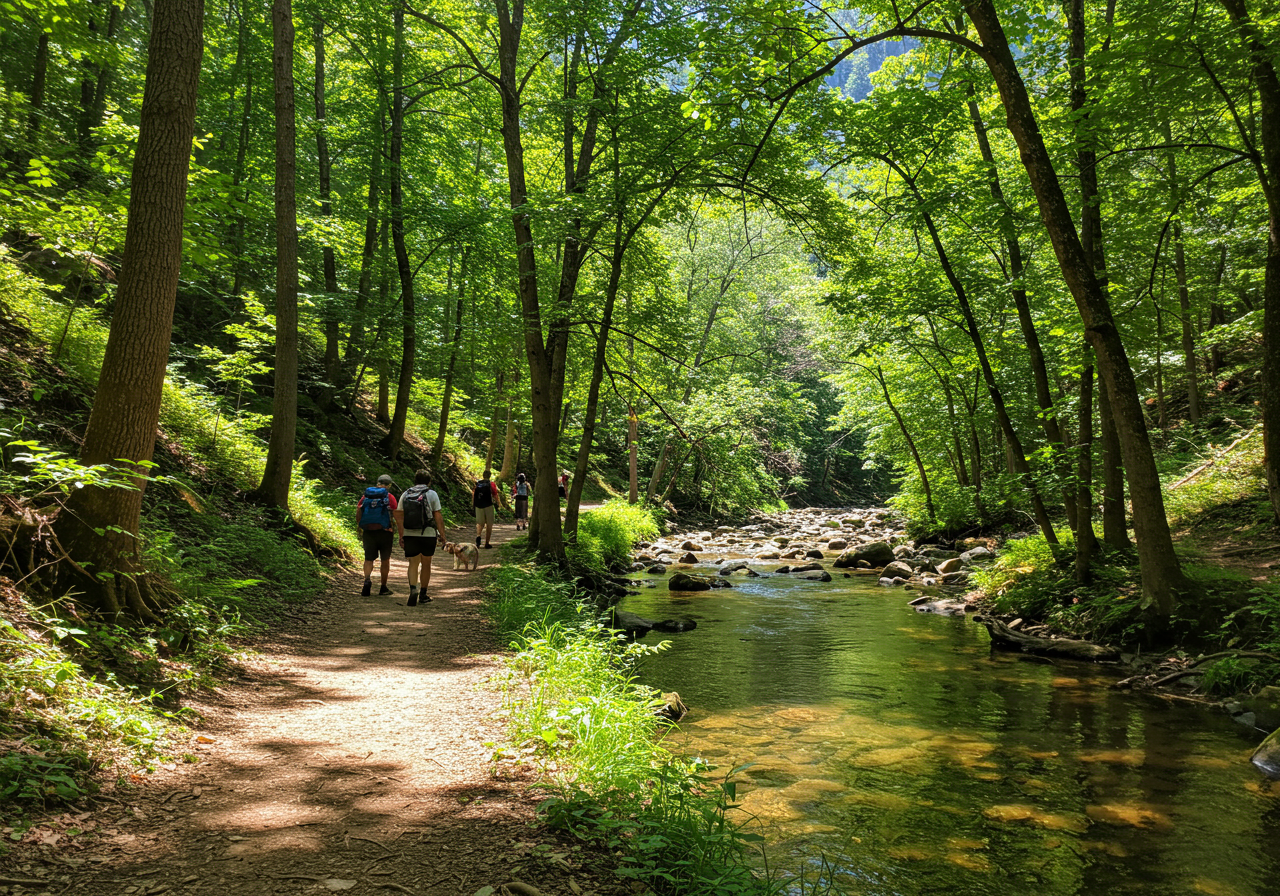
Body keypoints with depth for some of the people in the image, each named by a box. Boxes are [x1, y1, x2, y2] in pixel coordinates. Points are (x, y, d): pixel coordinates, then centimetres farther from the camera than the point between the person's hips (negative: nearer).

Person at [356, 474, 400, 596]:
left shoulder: (365, 495, 7)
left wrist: (359, 529, 20)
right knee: (385, 560, 12)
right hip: (385, 531, -2)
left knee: (369, 559, 9)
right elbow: (397, 517, -7)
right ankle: (383, 588, 19)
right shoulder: (390, 497, -4)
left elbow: (357, 514, 7)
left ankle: (367, 580, -19)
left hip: (368, 532, 2)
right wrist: (402, 535, -5)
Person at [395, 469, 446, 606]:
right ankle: (423, 595, 19)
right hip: (428, 534, -2)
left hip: (409, 534, 2)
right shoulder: (432, 494, -3)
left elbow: (399, 516, 2)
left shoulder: (406, 494, 6)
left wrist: (401, 536, 6)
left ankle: (413, 589, -17)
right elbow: (438, 517, -7)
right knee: (426, 564, 11)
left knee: (413, 564, 6)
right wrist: (442, 535, -2)